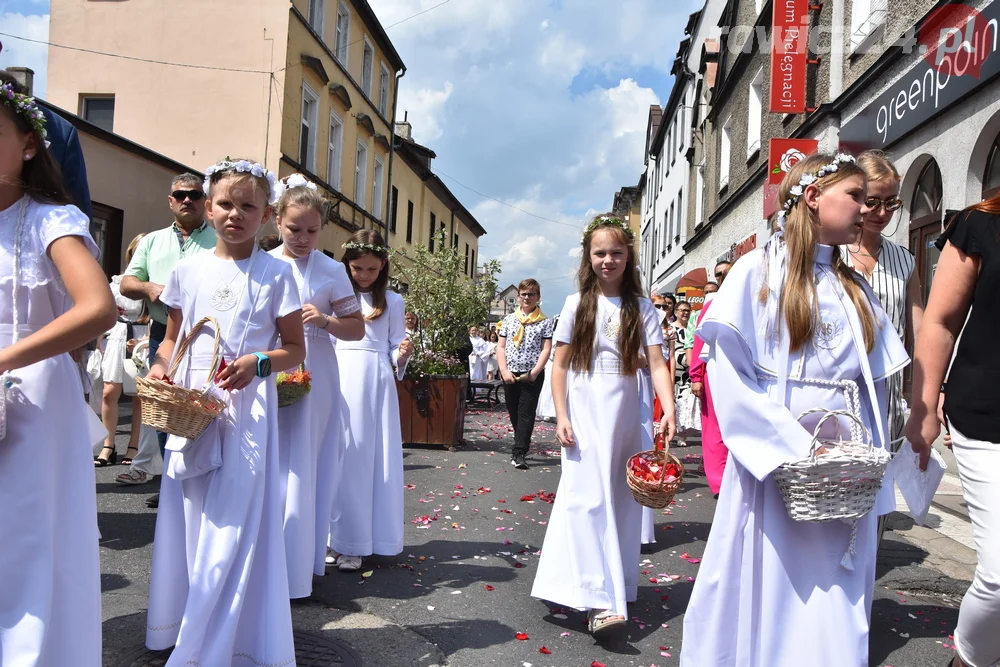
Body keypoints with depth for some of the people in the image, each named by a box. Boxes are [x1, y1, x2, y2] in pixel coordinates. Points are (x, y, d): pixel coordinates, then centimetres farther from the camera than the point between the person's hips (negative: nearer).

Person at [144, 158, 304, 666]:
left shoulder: (275, 272, -1)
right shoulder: (189, 269, 8)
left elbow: (294, 349, 1)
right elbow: (172, 336, 17)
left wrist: (256, 364, -16)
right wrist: (161, 365, -4)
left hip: (247, 409, -3)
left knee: (233, 520, -4)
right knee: (185, 515, 10)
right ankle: (173, 624, 28)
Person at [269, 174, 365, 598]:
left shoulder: (332, 271, 2)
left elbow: (357, 328, 5)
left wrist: (325, 321, -13)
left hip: (314, 382, -1)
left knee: (302, 471, 3)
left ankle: (297, 565, 14)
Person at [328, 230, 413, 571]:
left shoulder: (392, 301, 10)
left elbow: (393, 349, 9)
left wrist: (401, 356, -11)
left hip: (376, 384, 0)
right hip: (338, 380, 0)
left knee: (372, 459, 0)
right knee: (338, 458, -1)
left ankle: (354, 543, 9)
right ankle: (339, 538, 9)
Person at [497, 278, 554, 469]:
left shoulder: (544, 322, 2)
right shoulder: (509, 319, 8)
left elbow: (546, 349, -4)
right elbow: (501, 347, 6)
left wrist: (535, 371, -15)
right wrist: (504, 371, -6)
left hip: (532, 375, -3)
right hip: (510, 375, 3)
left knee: (526, 413, -6)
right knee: (513, 413, 11)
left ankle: (519, 453, -7)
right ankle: (522, 445, 28)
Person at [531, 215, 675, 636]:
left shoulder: (641, 308, 4)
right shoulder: (577, 304, 2)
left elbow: (657, 364, -4)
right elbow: (560, 366, 2)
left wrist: (669, 410, -19)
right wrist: (561, 417, -7)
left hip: (625, 416, 2)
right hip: (585, 413, -2)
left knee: (620, 500, 9)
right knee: (589, 498, -9)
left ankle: (616, 586, 23)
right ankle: (600, 599, -9)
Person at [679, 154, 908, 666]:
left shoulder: (855, 289, 13)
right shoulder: (759, 270, -4)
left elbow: (874, 388, 13)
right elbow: (728, 376, -12)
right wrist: (794, 447, -17)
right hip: (772, 465, -5)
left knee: (836, 611, 10)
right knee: (765, 597, 5)